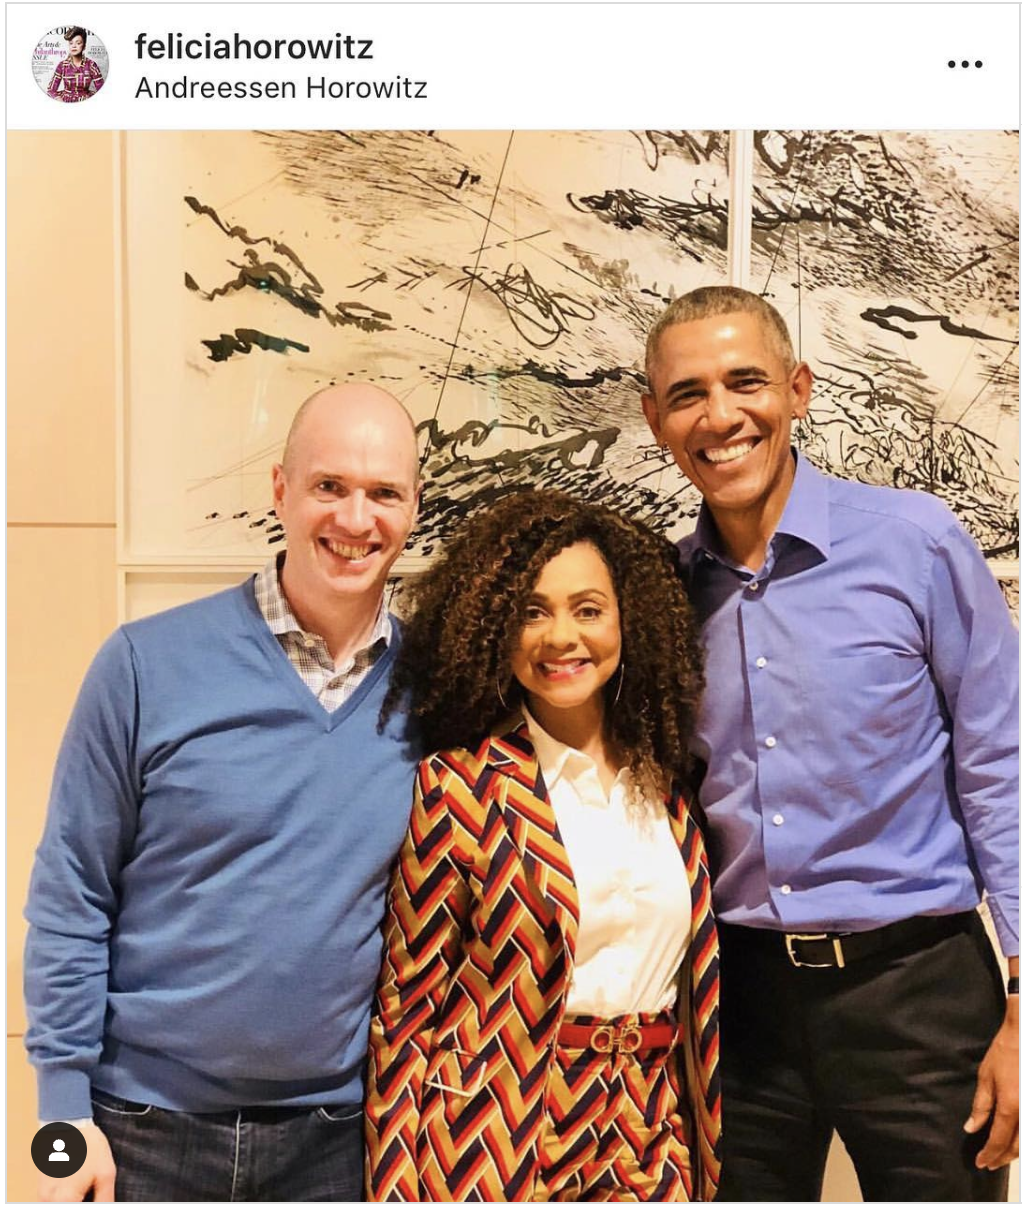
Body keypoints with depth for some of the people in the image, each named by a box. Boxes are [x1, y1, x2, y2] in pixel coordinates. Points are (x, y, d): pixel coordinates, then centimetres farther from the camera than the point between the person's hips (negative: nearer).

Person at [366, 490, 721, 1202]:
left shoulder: (665, 782, 4)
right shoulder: (458, 787, -9)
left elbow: (696, 982, 11)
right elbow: (407, 1011, -7)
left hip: (650, 1149, 4)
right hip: (498, 1148, -3)